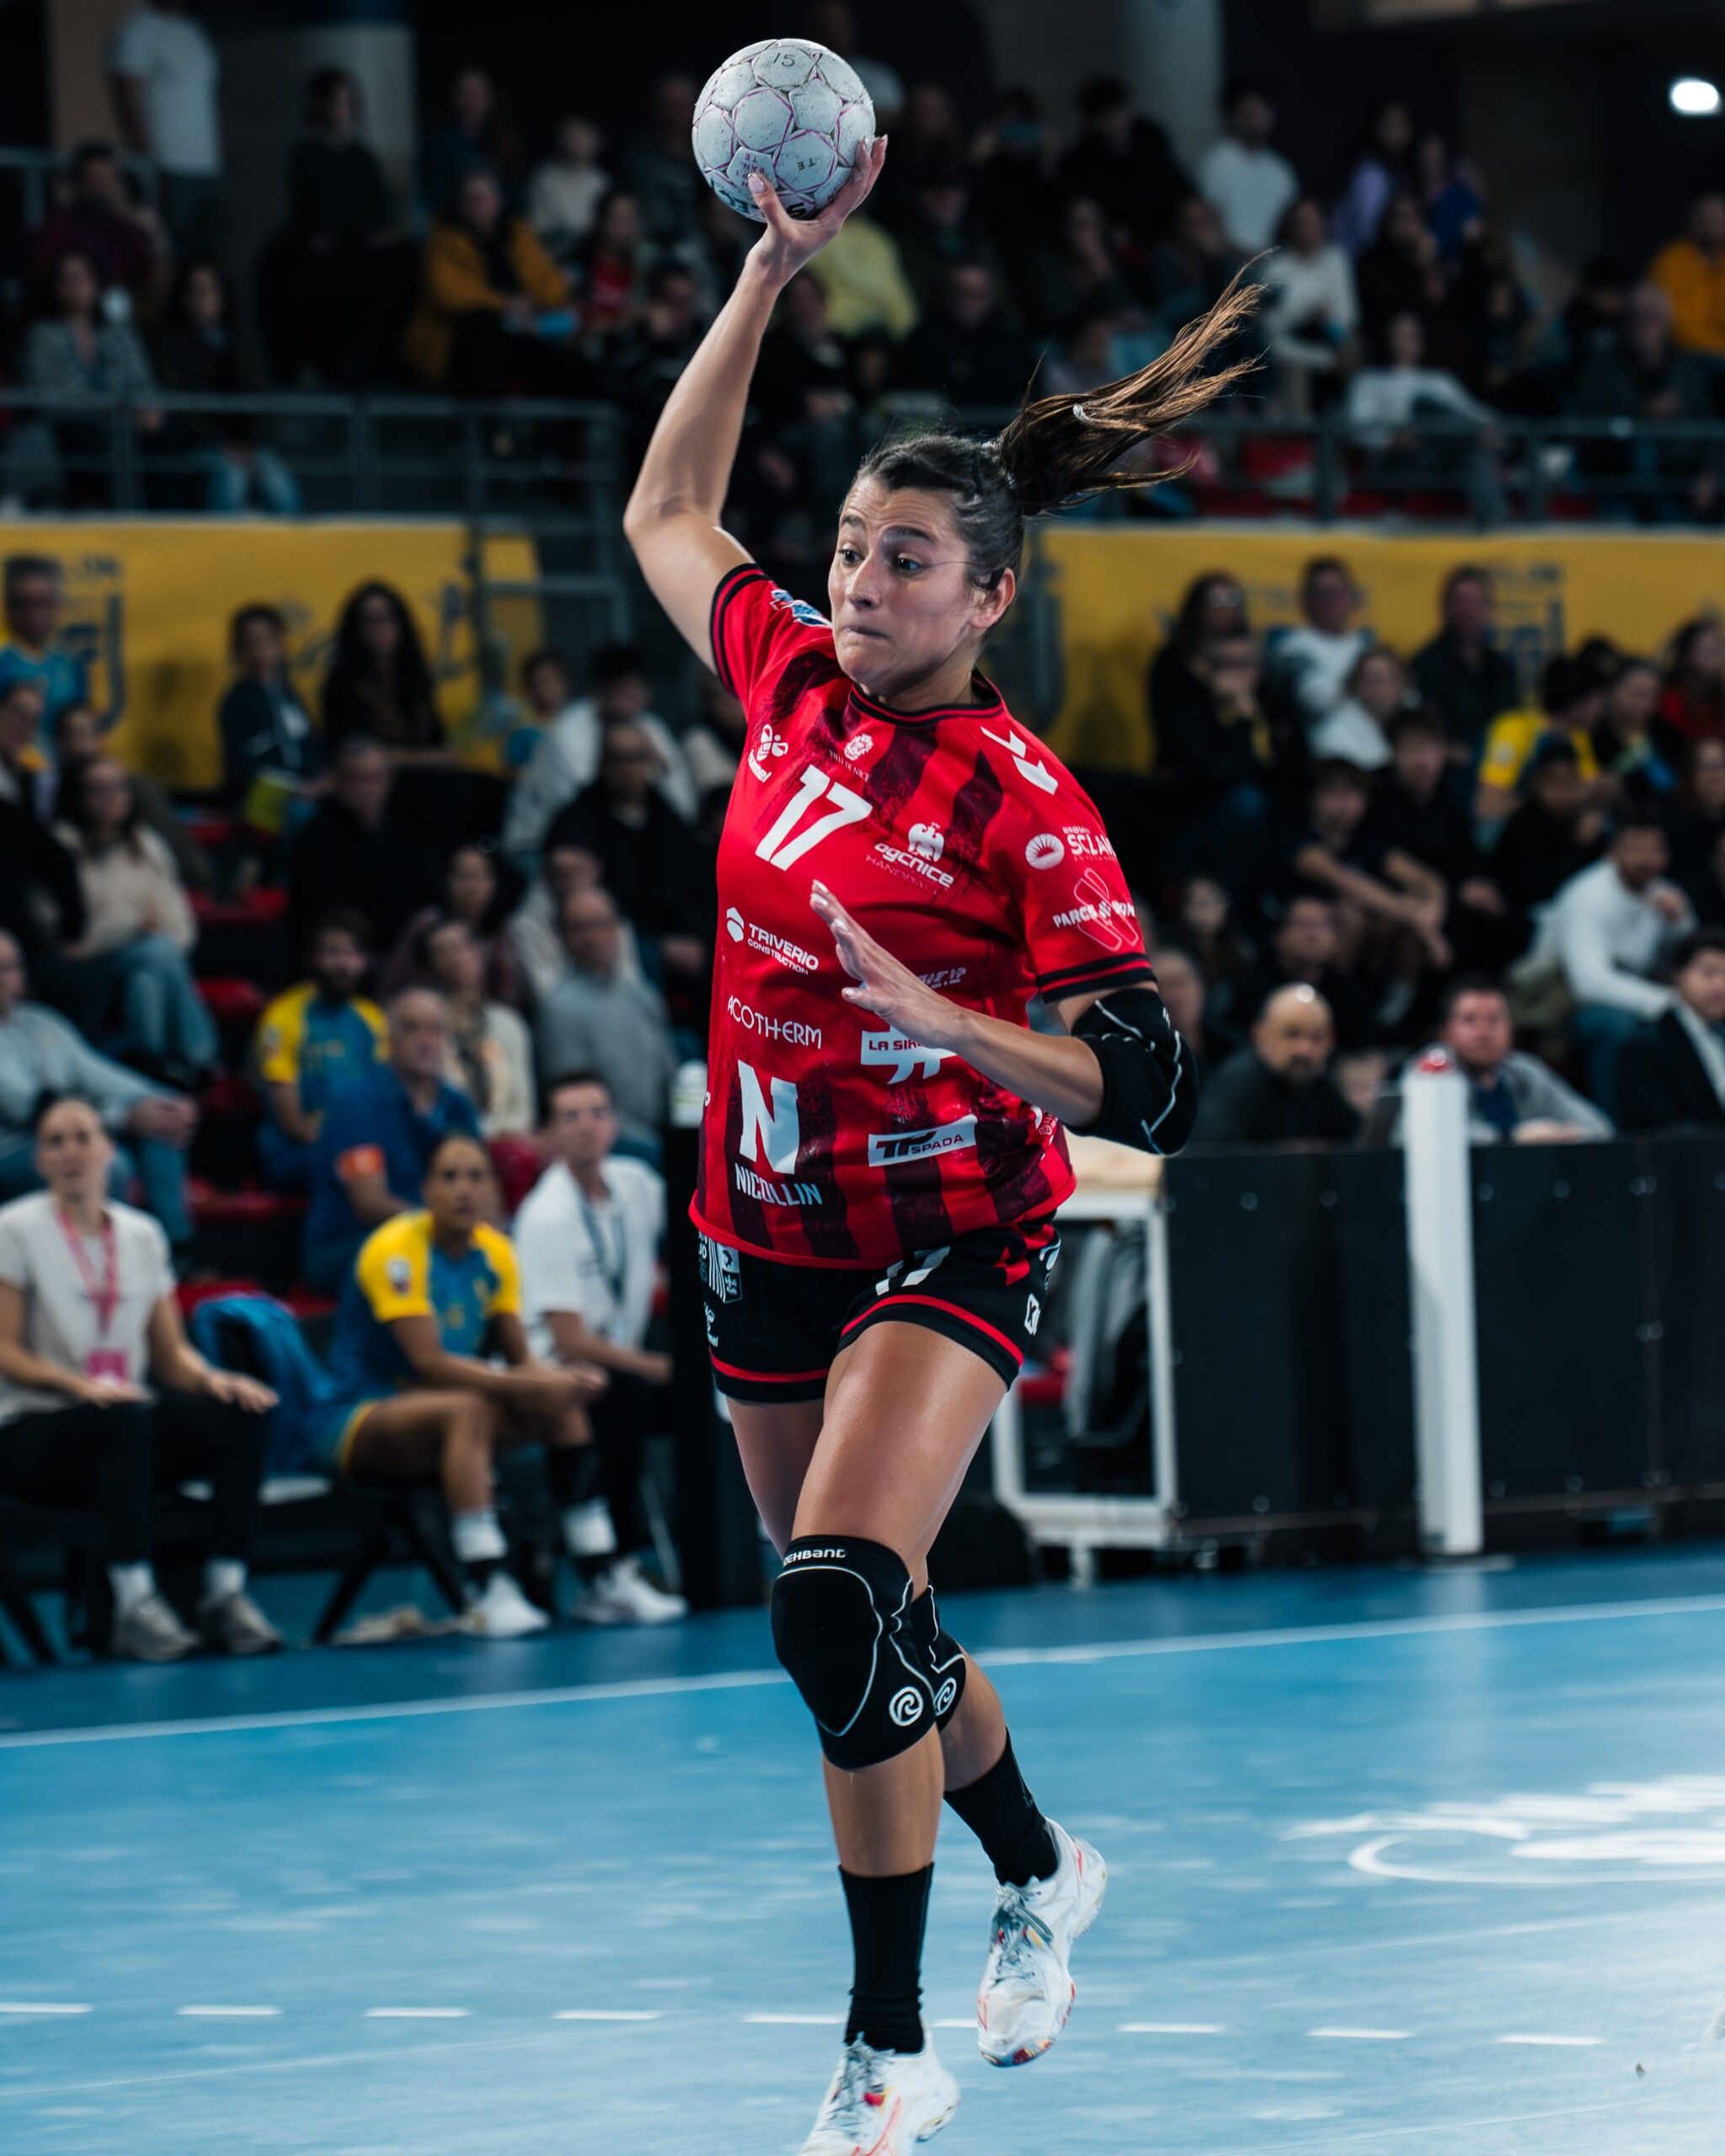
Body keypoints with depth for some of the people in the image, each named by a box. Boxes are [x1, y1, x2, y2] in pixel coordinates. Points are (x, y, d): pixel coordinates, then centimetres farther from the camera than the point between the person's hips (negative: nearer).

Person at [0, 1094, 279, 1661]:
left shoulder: (142, 1234, 12)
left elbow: (173, 1353, 13)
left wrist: (212, 1379, -10)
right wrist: (79, 1384, -25)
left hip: (128, 1427, 5)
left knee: (238, 1414, -22)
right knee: (126, 1417, -38)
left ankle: (225, 1594, -21)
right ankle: (134, 1605, -37)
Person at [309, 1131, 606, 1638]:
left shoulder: (493, 1252, 4)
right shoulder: (397, 1249, -18)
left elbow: (519, 1358, 5)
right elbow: (430, 1362, -27)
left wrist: (560, 1381, -18)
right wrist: (532, 1385, -32)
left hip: (436, 1419, 8)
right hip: (353, 1420, -8)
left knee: (563, 1407, -8)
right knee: (468, 1408, -36)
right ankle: (487, 1593, -44)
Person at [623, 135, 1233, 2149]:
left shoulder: (1023, 802, -17)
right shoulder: (801, 683, -1)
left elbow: (1147, 1090, -21)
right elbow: (666, 510, 15)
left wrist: (937, 1014, -37)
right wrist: (773, 273, 7)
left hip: (950, 1240, -6)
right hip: (772, 1229, 6)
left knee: (838, 1606, -24)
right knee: (856, 1626, 17)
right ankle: (1041, 1877, 45)